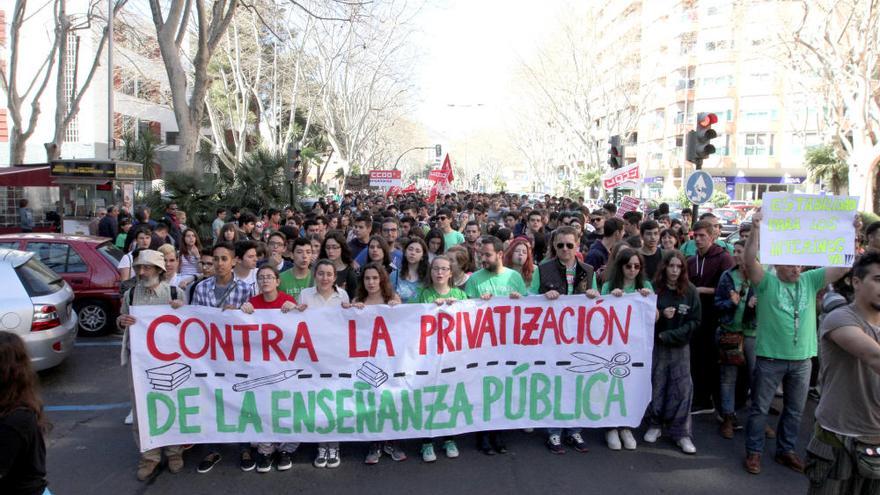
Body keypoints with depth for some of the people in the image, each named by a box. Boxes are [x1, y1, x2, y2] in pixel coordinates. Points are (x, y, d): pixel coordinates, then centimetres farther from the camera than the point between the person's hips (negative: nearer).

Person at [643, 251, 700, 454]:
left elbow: (695, 320, -1)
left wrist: (670, 335, -9)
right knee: (656, 386, 5)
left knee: (682, 389, -1)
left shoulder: (690, 290, -2)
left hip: (680, 347, 1)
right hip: (656, 345, -1)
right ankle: (655, 425, 22)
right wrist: (661, 315, -18)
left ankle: (681, 433, 8)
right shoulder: (653, 288, -5)